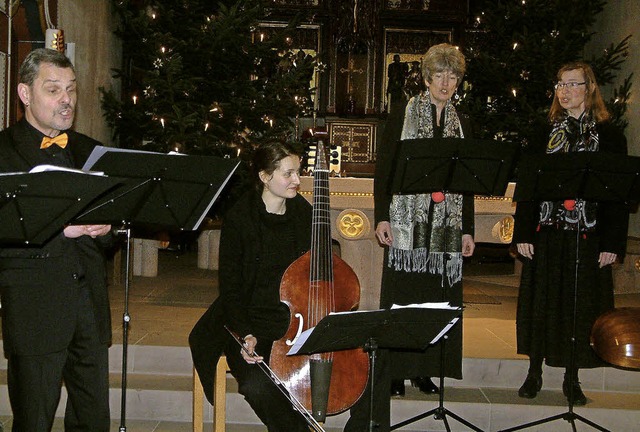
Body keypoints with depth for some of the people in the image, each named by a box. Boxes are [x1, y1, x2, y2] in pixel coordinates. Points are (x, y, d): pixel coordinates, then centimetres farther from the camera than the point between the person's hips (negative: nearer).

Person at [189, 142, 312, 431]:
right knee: (256, 385, -28)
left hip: (294, 319, 3)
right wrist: (244, 334, -21)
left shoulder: (303, 213, 5)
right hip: (252, 322, -3)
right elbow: (230, 286, -7)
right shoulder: (239, 217, -8)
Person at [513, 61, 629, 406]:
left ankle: (572, 380, 19)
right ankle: (535, 373, 19)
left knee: (580, 304, 5)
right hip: (546, 232, 1)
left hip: (588, 235, -1)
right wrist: (522, 234, -3)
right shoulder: (545, 134, 7)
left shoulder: (609, 136, 2)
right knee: (542, 300, 6)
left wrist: (612, 244, -7)